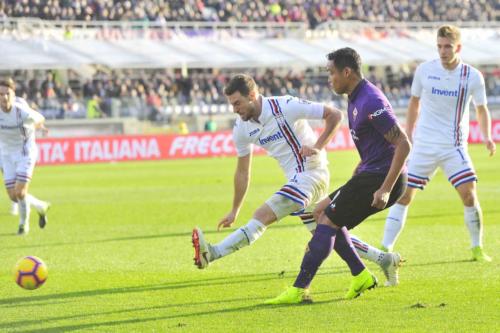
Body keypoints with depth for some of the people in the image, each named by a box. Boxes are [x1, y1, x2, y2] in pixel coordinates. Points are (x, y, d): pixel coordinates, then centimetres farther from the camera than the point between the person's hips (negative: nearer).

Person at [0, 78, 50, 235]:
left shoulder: (23, 112, -26)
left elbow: (40, 119, -2)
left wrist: (37, 125, 19)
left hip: (26, 153, -4)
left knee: (20, 192, -14)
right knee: (13, 196, 3)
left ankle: (24, 223, 17)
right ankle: (41, 207, 33)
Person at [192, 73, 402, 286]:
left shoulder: (285, 107, -18)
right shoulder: (242, 129, 3)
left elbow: (334, 115, -12)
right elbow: (242, 172, 13)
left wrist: (318, 148, -20)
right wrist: (234, 211, 12)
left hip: (312, 172, -8)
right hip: (296, 180, 8)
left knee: (262, 216, -20)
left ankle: (212, 254, -29)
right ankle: (385, 260, 23)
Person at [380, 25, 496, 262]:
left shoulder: (472, 76, -5)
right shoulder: (424, 70, -2)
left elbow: (481, 109, 8)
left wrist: (487, 136, -8)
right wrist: (407, 136, 11)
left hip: (454, 147, -1)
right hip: (423, 145, 1)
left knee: (469, 195, -12)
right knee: (403, 195, -4)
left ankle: (477, 248, 5)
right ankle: (385, 249, 1)